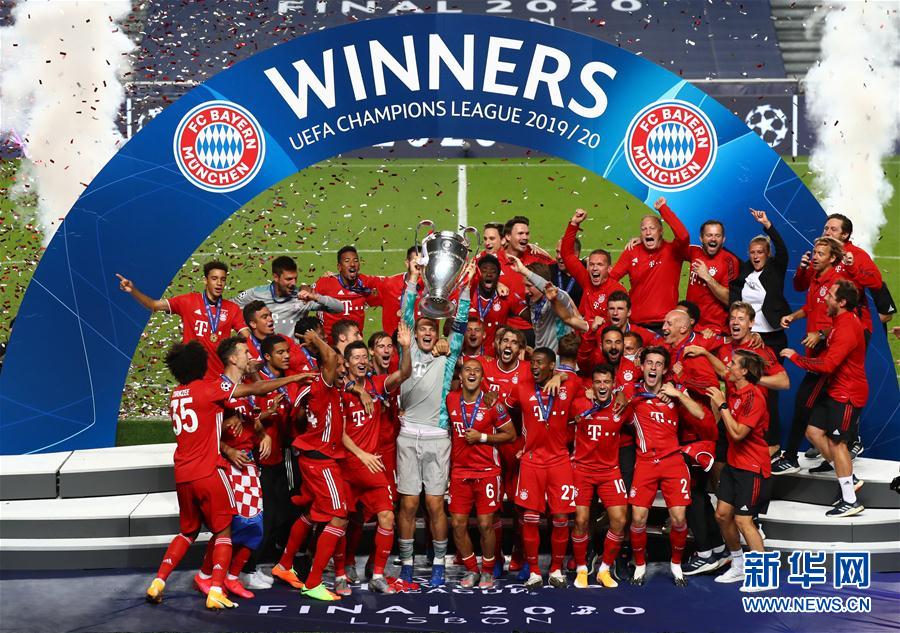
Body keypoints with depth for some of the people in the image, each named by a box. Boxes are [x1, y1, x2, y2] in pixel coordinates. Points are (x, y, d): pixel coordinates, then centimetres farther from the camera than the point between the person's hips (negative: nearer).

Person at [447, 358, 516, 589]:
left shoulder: (492, 404, -8)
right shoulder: (451, 400, 2)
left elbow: (511, 434, -1)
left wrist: (482, 437, -13)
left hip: (487, 472, -3)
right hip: (459, 472, 3)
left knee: (485, 524, -1)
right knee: (458, 524, 1)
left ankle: (488, 571, 17)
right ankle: (471, 570, 18)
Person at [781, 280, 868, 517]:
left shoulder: (847, 328, -24)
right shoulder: (843, 321, 9)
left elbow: (827, 364, -28)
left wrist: (796, 357, -18)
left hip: (847, 394, -10)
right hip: (835, 390, 10)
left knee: (836, 442, -4)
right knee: (813, 431, 11)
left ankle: (850, 502, 5)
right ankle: (847, 479, 20)